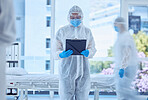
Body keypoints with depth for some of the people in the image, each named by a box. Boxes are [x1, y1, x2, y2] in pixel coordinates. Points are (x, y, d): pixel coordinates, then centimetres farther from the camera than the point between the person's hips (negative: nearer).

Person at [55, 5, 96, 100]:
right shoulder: (62, 31, 7)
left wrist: (87, 52, -13)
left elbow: (92, 49, 11)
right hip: (67, 69, -2)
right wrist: (62, 54, -18)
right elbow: (56, 50, 5)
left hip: (83, 69, 2)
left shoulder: (87, 31, 12)